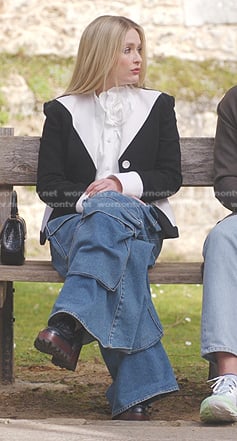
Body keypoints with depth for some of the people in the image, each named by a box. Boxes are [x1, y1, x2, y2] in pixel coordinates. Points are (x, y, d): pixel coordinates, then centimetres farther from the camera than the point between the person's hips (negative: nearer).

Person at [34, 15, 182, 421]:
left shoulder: (157, 106, 17)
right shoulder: (63, 112, 14)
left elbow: (171, 177, 9)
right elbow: (48, 185, 7)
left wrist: (122, 185, -10)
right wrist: (86, 196, -13)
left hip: (141, 219, 0)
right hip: (74, 223, 0)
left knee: (111, 214, -40)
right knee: (121, 260, -38)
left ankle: (68, 324, -57)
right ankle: (137, 390, -49)